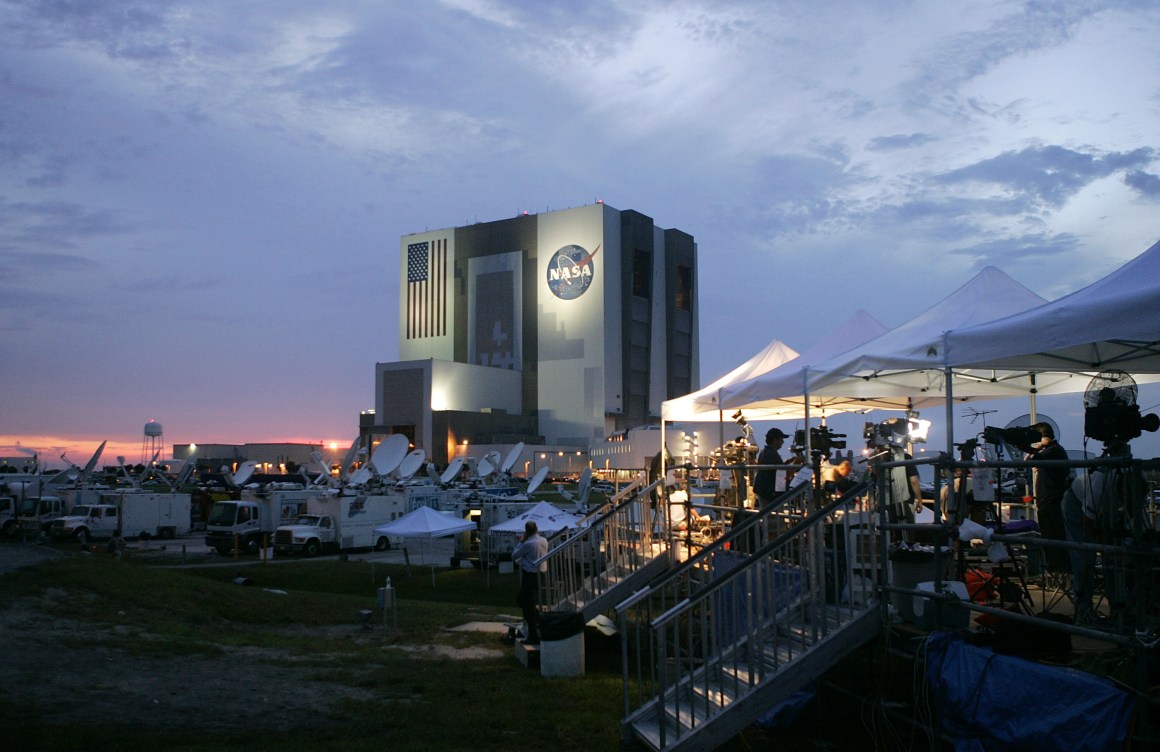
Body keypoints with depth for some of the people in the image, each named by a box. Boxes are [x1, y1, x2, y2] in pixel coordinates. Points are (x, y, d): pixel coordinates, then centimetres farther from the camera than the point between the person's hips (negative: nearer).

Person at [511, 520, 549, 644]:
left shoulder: (528, 544, -18)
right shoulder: (544, 541, 4)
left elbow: (514, 556, -6)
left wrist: (521, 542, -1)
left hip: (530, 576, -7)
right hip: (541, 574, 7)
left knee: (528, 606, 0)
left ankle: (534, 636, 2)